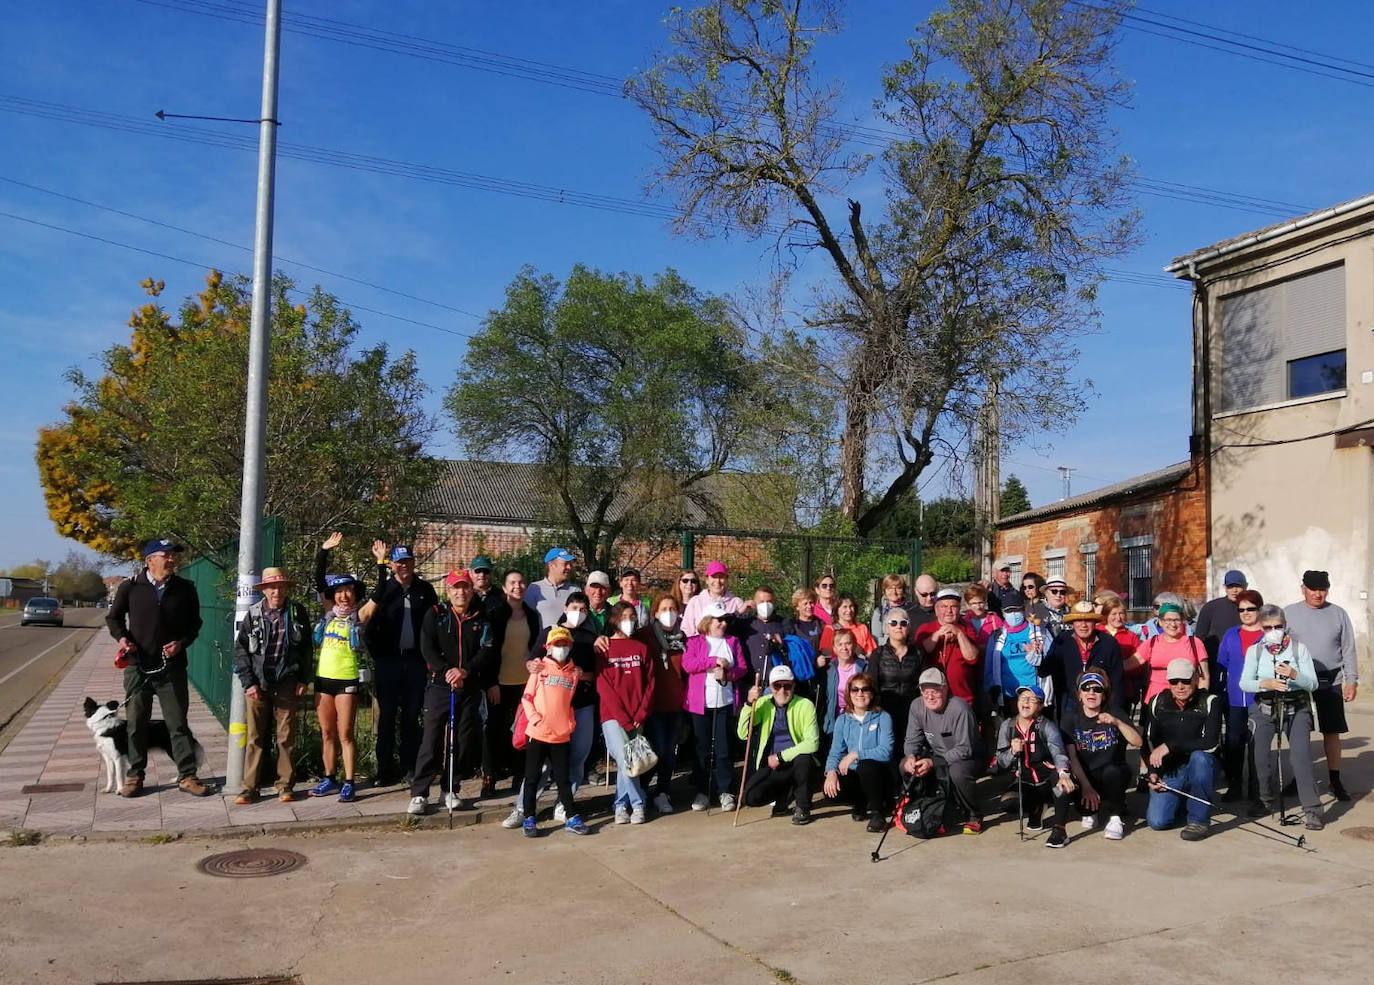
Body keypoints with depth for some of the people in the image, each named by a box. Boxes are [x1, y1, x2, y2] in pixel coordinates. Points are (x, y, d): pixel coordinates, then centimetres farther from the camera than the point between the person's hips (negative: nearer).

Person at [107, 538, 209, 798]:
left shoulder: (185, 589, 2)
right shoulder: (130, 587, -1)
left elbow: (194, 623, 11)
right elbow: (113, 617, 12)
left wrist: (182, 642, -7)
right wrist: (121, 637, -6)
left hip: (172, 667, 0)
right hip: (137, 666, 0)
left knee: (178, 723, 2)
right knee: (136, 723, 10)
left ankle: (187, 776, 8)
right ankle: (134, 775, 22)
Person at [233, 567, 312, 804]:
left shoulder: (298, 613, 3)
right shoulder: (253, 614, 2)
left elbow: (307, 648, 8)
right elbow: (240, 650, 4)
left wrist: (304, 680, 4)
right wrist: (248, 683, -3)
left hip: (287, 683, 0)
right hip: (258, 684, 0)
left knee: (286, 736, 2)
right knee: (255, 736, 1)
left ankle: (285, 786, 11)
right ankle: (249, 787, 7)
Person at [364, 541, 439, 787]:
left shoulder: (425, 589, 5)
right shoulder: (384, 589, 2)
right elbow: (371, 623, -2)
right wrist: (376, 653, -11)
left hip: (415, 660, 1)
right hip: (388, 659, -1)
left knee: (412, 716, 6)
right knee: (387, 715, 3)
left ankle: (409, 767, 14)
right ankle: (385, 769, 10)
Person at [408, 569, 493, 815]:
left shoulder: (481, 619, 8)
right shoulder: (435, 615, 4)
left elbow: (487, 652, -1)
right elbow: (427, 648, -5)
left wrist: (465, 671, -16)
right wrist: (446, 671, -17)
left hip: (470, 688, 3)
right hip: (439, 685, -2)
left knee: (465, 741, 5)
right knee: (431, 740, -6)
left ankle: (449, 789, 19)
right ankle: (419, 793, 0)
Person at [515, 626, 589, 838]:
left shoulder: (573, 672, 8)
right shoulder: (540, 667, 1)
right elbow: (526, 697, -1)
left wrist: (571, 724, 8)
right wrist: (534, 717, -12)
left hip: (562, 735, 2)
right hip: (538, 733, -2)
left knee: (563, 778, 8)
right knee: (532, 777, 5)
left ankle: (571, 818, 15)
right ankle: (528, 818, 14)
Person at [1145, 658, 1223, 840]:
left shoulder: (1209, 702, -10)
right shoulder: (1158, 703, 2)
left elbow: (1211, 743, -22)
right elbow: (1150, 742, 10)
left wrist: (1170, 746, -25)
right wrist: (1153, 773, -3)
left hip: (1198, 769, -2)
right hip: (1168, 772, 3)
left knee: (1199, 757, -38)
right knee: (1157, 821, -17)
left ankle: (1199, 820, -20)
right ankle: (1181, 800, 20)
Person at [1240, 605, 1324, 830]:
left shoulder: (1299, 648, -4)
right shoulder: (1255, 650, 1)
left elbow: (1313, 684, -9)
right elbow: (1244, 683, -7)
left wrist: (1294, 674, -29)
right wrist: (1265, 684, -26)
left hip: (1297, 708, -2)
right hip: (1264, 708, 2)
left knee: (1301, 756, -12)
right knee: (1260, 755, -2)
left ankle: (1312, 809, -7)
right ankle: (1265, 800, 19)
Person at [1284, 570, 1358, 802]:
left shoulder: (1338, 613, 4)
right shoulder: (1289, 613, 1)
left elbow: (1348, 649, 6)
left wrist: (1352, 680, 2)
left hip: (1330, 682, 1)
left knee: (1332, 731, 4)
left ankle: (1335, 781, 13)